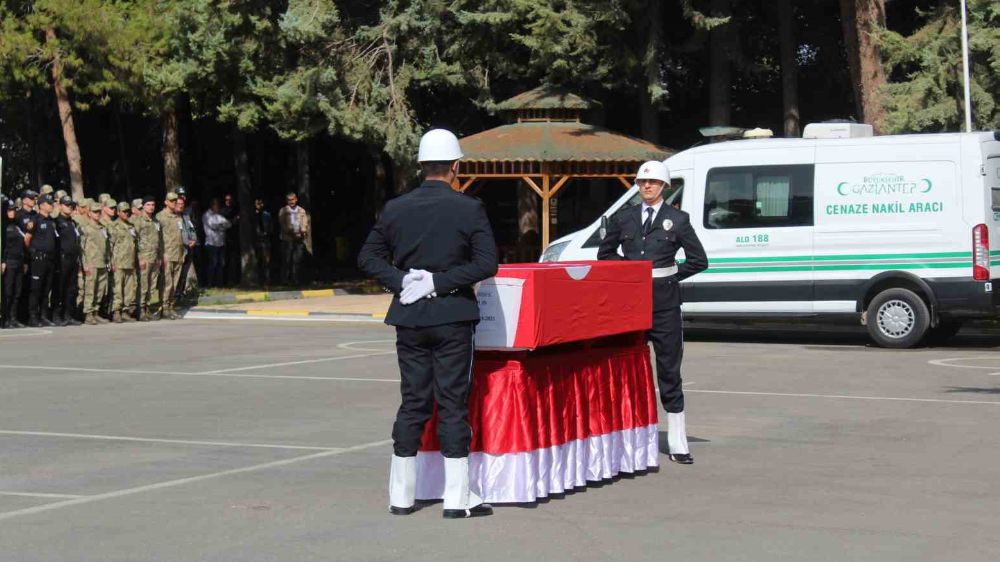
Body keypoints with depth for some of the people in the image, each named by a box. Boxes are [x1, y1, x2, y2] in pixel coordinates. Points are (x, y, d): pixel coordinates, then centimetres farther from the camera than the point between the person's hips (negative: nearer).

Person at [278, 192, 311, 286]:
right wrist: (291, 232, -15)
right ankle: (285, 280, 1)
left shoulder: (302, 211, 14)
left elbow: (305, 223, 7)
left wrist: (303, 230, -15)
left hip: (300, 238, 2)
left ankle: (296, 279, 4)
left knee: (297, 260, -1)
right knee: (286, 260, -3)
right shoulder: (283, 211, 7)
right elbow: (283, 224, -1)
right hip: (288, 238, -2)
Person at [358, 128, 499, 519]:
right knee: (453, 403, 0)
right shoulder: (469, 209, -6)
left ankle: (401, 494, 13)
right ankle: (457, 497, 1)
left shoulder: (395, 209, 4)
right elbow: (486, 263, -12)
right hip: (452, 317, -4)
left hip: (409, 318, 4)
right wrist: (440, 282, -11)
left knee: (412, 403, 10)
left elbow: (368, 256, 6)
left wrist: (401, 281, -2)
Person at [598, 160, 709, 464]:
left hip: (664, 302, -2)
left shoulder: (677, 220, 3)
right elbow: (605, 253, 20)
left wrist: (670, 275, -1)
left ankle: (677, 444, 4)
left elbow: (698, 259, 5)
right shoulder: (623, 218, 10)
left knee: (669, 371, 1)